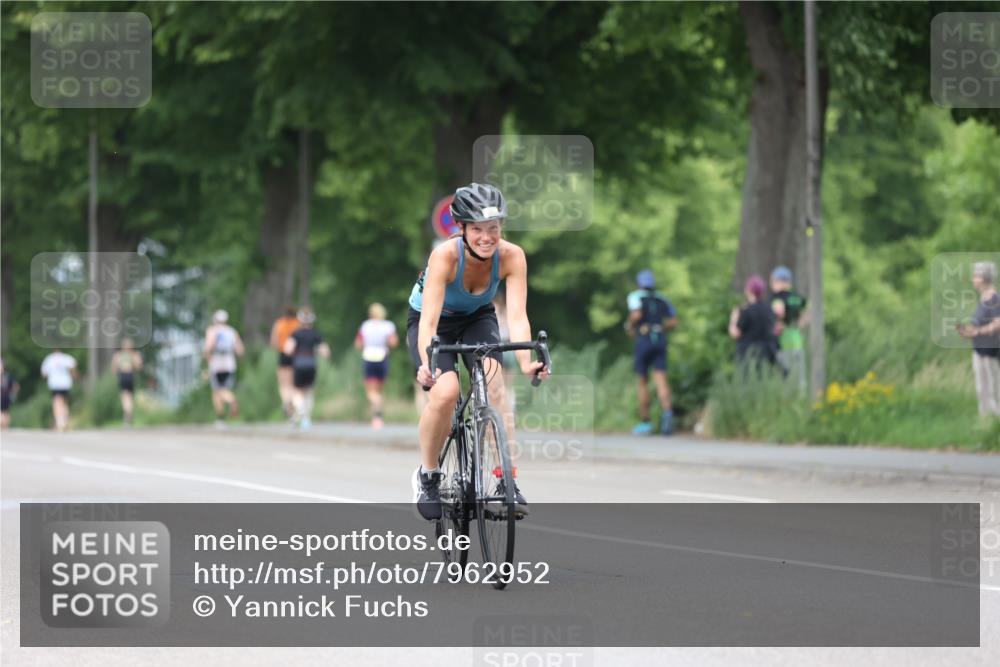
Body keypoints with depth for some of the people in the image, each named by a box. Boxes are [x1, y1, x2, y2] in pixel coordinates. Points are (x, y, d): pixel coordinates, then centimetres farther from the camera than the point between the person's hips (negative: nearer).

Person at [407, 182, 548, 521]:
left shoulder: (511, 256, -27)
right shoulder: (445, 255, -34)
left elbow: (517, 315, -33)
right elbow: (429, 320, -40)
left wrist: (526, 362, -49)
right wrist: (426, 364, -56)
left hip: (477, 318, 2)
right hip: (436, 320, -2)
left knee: (494, 383, -25)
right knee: (445, 391, -26)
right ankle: (427, 475, -4)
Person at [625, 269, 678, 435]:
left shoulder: (635, 297, 4)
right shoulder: (662, 299, 18)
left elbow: (636, 315, -15)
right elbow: (673, 323, 13)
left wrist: (630, 325, 3)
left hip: (643, 340, -3)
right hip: (660, 340, 3)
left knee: (643, 382, 9)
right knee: (661, 380, -10)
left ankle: (645, 422, 13)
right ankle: (667, 413, -35)